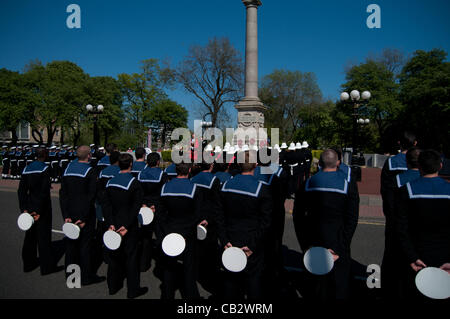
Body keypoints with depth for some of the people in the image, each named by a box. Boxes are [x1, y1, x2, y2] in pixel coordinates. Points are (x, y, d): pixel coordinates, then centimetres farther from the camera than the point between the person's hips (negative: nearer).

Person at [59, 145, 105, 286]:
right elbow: (91, 196, -18)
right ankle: (86, 276, 12)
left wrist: (66, 215, 3)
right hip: (85, 213, -6)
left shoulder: (68, 169, 4)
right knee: (85, 244, 3)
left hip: (70, 212, 6)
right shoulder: (90, 171, -14)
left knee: (71, 243, 16)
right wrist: (84, 218, -13)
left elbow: (63, 193, 3)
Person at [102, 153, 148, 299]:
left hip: (114, 225, 5)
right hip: (130, 227, -5)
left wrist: (110, 223, -3)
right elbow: (136, 207, -19)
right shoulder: (134, 183, -15)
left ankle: (113, 286, 32)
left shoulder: (110, 182, 1)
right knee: (131, 257, 6)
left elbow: (106, 204, -1)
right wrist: (127, 226, -16)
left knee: (114, 255, 18)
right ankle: (133, 290, 16)